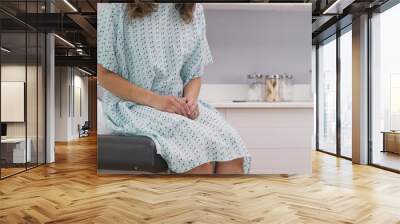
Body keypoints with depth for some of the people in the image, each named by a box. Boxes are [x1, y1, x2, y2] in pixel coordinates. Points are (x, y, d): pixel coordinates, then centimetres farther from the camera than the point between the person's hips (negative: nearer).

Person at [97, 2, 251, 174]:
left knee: (232, 152, -23)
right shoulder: (115, 8, -4)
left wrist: (190, 99, -10)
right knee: (200, 145, -31)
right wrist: (153, 99, -17)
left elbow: (194, 74, 13)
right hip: (133, 104, -4)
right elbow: (103, 73, -4)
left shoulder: (194, 10, 8)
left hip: (179, 103, 4)